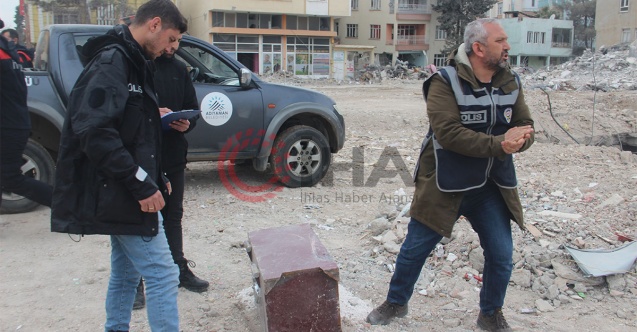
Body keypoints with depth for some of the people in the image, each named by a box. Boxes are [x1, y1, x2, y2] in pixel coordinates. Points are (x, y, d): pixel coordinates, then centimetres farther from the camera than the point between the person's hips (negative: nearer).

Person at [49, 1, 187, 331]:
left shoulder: (131, 62, 16)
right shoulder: (112, 60, -15)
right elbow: (93, 130, -25)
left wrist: (154, 178, 14)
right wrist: (142, 184, -23)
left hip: (122, 192, 10)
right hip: (121, 193, -10)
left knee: (125, 272, 19)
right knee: (162, 274, -7)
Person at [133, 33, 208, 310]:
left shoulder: (179, 69, 10)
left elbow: (192, 107, 14)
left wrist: (188, 122, -7)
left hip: (174, 155, 6)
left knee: (174, 215, 17)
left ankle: (179, 269, 31)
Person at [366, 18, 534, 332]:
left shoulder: (510, 83, 3)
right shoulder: (445, 82, -16)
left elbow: (526, 127, 2)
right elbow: (448, 133, -27)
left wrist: (519, 139, -22)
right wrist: (499, 144, -29)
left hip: (491, 188, 4)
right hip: (443, 188, -4)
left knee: (502, 256, 6)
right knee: (414, 249, 9)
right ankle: (396, 303, 34)